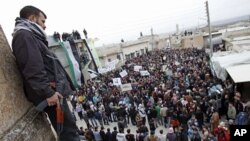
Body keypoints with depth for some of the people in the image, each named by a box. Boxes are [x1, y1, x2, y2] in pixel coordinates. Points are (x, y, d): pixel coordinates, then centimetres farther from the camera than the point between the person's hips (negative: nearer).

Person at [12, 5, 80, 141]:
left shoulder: (30, 36, 25)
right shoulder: (24, 36, -8)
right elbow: (32, 69, -21)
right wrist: (48, 92, -23)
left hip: (53, 91, 10)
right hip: (50, 93, -10)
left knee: (67, 129, 16)